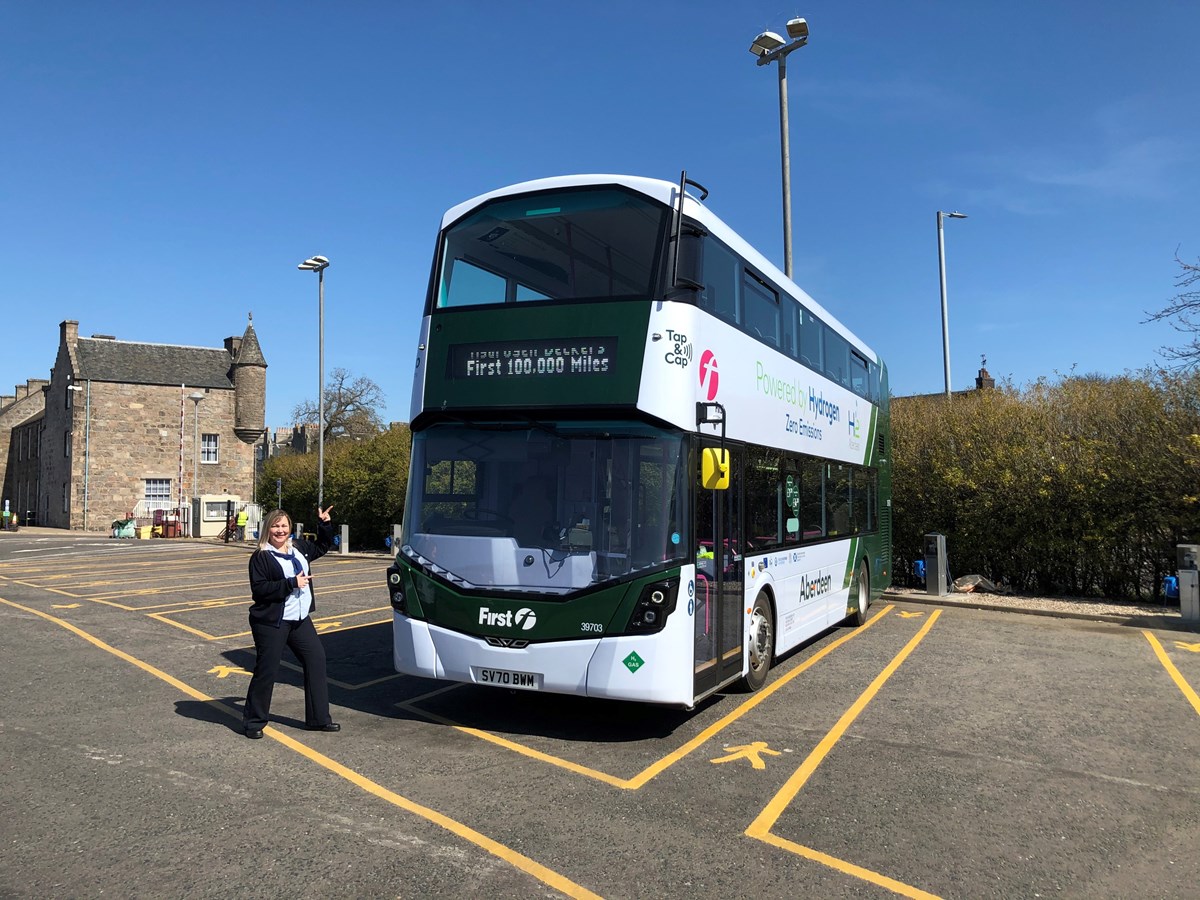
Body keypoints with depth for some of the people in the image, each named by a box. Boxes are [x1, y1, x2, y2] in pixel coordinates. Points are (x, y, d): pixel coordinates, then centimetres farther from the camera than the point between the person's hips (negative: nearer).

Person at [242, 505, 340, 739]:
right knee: (266, 671, -2)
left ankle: (318, 719, 14)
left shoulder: (299, 548, 11)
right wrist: (292, 584, -21)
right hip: (271, 623, -7)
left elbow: (322, 546, 29)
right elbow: (258, 589, -18)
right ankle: (253, 722, 16)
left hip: (300, 620, 7)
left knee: (316, 660, 5)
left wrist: (325, 524, 13)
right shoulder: (261, 557, -9)